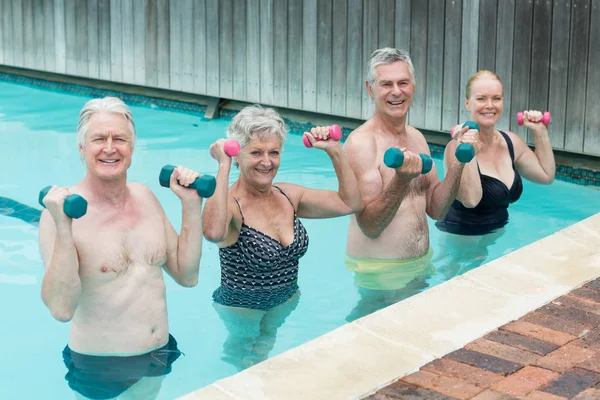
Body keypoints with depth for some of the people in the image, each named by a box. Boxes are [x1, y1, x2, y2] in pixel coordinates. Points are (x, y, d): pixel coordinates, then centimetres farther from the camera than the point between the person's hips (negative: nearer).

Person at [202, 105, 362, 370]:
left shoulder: (288, 195, -3)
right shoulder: (230, 205, -24)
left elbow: (350, 203, -1)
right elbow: (213, 232, -49)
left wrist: (335, 151, -9)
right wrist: (223, 166, -43)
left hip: (286, 302, 6)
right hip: (239, 308, -5)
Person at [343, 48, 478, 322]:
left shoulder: (417, 138, 8)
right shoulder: (361, 142, -16)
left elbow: (436, 209, 6)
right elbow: (370, 226, -20)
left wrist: (459, 162, -5)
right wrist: (401, 180, -33)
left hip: (421, 263, 7)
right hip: (378, 271, -7)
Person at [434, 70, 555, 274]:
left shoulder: (510, 141, 3)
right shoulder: (457, 146, -18)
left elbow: (546, 175, 13)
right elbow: (470, 199, -30)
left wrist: (540, 132, 8)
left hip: (496, 237, 6)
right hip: (461, 241, -6)